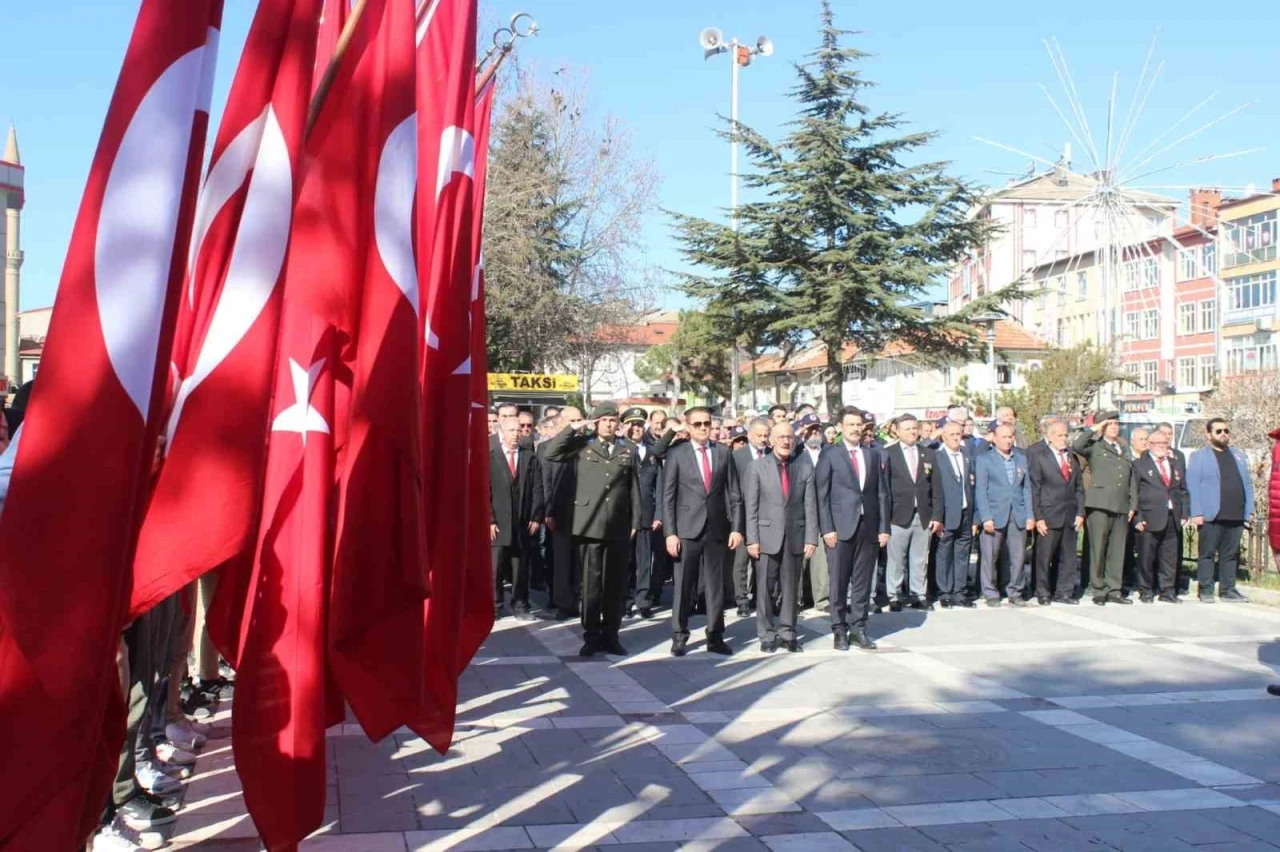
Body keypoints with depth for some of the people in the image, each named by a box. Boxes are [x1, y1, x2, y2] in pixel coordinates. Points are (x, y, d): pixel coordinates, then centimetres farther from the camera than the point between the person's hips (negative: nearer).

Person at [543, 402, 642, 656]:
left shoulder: (627, 452, 10)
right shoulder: (581, 446, 5)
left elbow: (634, 490, 10)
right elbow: (551, 453, -8)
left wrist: (635, 521, 5)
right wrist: (574, 428, -9)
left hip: (619, 528, 2)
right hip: (590, 526, -2)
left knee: (615, 584, 7)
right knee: (591, 583, 2)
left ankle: (610, 635, 16)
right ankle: (591, 635, 10)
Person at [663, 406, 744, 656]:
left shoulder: (723, 453, 7)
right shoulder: (676, 454, 0)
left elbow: (734, 494, 8)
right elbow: (668, 497, -2)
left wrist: (736, 528, 1)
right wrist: (670, 533, -9)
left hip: (716, 529, 2)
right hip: (687, 529, -2)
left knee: (716, 585, 6)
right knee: (684, 586, 3)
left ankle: (715, 637, 14)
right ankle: (679, 637, 13)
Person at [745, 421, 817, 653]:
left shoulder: (805, 469, 8)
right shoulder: (757, 467, 2)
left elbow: (810, 507, 5)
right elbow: (751, 506, -1)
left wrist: (811, 538, -2)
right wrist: (752, 539, -7)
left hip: (795, 537, 2)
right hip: (767, 536, -2)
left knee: (790, 587, 6)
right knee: (765, 588, 2)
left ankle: (787, 633, 16)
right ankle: (767, 636, 11)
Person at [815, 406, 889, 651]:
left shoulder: (874, 455, 13)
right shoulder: (829, 455, 1)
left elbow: (882, 493, 12)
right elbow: (822, 494, -3)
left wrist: (884, 528, 5)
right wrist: (827, 528, -10)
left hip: (869, 527, 3)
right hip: (840, 527, -3)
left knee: (863, 581, 7)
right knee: (838, 582, 1)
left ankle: (858, 628, 16)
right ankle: (839, 630, 11)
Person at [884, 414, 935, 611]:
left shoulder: (928, 454, 11)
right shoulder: (888, 454, 0)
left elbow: (935, 487, 10)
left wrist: (936, 515, 4)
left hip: (923, 516, 3)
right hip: (899, 516, -3)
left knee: (920, 559, 8)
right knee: (896, 559, 0)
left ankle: (919, 596, 17)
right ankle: (894, 597, 9)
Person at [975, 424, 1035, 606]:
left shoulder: (1021, 458, 15)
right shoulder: (983, 459, 3)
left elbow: (1026, 487, 13)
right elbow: (980, 490, -3)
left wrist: (1030, 515, 5)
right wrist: (986, 517, -10)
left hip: (1018, 516, 3)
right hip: (994, 515, -3)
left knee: (1018, 557, 2)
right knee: (990, 557, 0)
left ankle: (1016, 593, 15)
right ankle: (991, 594, 10)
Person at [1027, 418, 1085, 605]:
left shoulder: (1072, 456, 12)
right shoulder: (1037, 456, -4)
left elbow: (1079, 487, 15)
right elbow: (1034, 489, -7)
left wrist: (1080, 513, 6)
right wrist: (1038, 517, -12)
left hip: (1070, 516, 5)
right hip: (1049, 516, -5)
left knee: (1068, 556, 7)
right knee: (1044, 556, 0)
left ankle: (1064, 592, 17)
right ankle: (1043, 593, 11)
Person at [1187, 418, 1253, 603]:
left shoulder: (1239, 456, 18)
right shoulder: (1198, 456, 2)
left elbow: (1247, 484, 17)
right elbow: (1192, 487, -5)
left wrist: (1249, 510, 7)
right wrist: (1196, 513, -13)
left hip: (1236, 516, 5)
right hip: (1211, 516, -5)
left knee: (1231, 555, 8)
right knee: (1208, 554, 0)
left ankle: (1227, 590, 14)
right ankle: (1205, 590, 5)